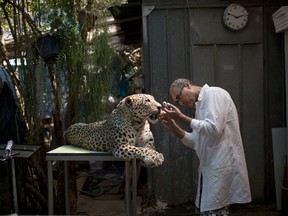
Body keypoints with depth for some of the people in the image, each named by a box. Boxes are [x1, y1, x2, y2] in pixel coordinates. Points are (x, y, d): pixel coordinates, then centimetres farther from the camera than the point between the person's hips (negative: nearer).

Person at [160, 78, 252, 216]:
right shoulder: (200, 105, 19)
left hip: (222, 166, -9)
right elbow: (196, 142, 16)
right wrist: (173, 127, 4)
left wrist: (181, 117, -14)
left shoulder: (213, 93, -8)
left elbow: (213, 128, -20)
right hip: (212, 167, 9)